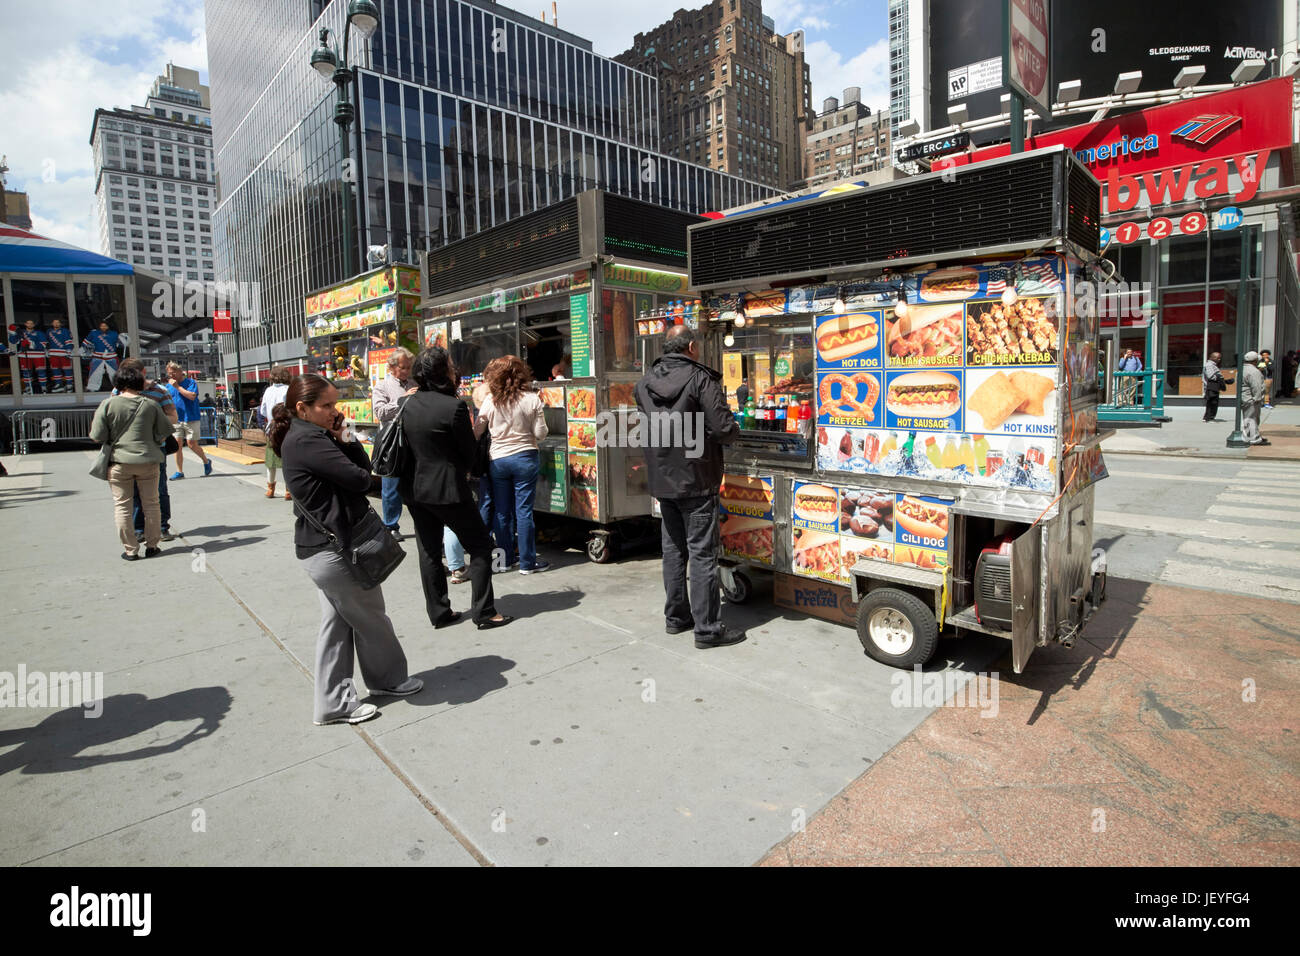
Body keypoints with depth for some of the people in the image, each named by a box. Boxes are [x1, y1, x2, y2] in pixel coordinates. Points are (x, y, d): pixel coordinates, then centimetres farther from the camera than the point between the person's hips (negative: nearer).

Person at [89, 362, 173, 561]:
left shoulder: (108, 404, -5)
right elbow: (164, 432, 3)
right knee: (151, 505, 11)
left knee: (122, 506, 7)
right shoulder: (151, 404, -1)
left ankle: (130, 550, 9)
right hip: (148, 461, 1)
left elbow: (98, 437, -4)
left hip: (119, 461, -1)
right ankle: (152, 545, 15)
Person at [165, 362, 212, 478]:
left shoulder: (191, 382, -3)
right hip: (176, 420, 4)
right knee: (177, 445, 1)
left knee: (192, 444, -4)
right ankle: (179, 472, 6)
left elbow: (192, 396, -19)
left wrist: (178, 387, -16)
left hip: (190, 418, -4)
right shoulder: (169, 385, 11)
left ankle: (206, 462, 21)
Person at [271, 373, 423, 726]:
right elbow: (360, 479, -23)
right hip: (333, 548, -10)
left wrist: (344, 439, -7)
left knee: (336, 623, 15)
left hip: (318, 547, 10)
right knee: (371, 619, 10)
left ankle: (334, 703, 24)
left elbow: (365, 466, 8)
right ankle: (390, 679, 31)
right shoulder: (308, 441, -19)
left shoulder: (304, 438, 12)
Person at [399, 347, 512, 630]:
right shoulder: (454, 407, -17)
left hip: (414, 488, 7)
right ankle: (484, 613, 7)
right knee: (480, 545, 6)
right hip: (447, 489, -7)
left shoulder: (409, 404, 4)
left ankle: (438, 612, 24)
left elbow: (406, 445, 12)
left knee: (429, 551, 15)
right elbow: (468, 453, -8)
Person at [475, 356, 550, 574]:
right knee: (524, 511, 2)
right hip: (525, 458, -2)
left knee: (501, 511, 12)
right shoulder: (532, 400, -9)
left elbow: (476, 432, 3)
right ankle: (527, 562, 8)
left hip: (498, 460, 2)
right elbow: (540, 433, -7)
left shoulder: (490, 401, -3)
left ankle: (505, 558, 23)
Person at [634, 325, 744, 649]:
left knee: (673, 548, 16)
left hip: (662, 478, 6)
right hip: (695, 479, -6)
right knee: (702, 552, -1)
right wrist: (735, 429, 4)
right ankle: (707, 628, 5)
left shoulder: (644, 383, 7)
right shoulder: (700, 379, -13)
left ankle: (676, 616, 25)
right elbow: (724, 429, -17)